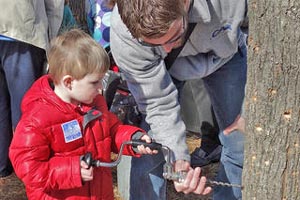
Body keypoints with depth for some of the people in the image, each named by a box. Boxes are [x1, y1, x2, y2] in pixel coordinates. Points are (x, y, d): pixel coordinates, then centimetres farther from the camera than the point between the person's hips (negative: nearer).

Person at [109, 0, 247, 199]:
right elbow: (160, 105, -29)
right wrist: (177, 158, -41)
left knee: (242, 144, 0)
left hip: (223, 52, 1)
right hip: (153, 65, -1)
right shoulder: (123, 34, -38)